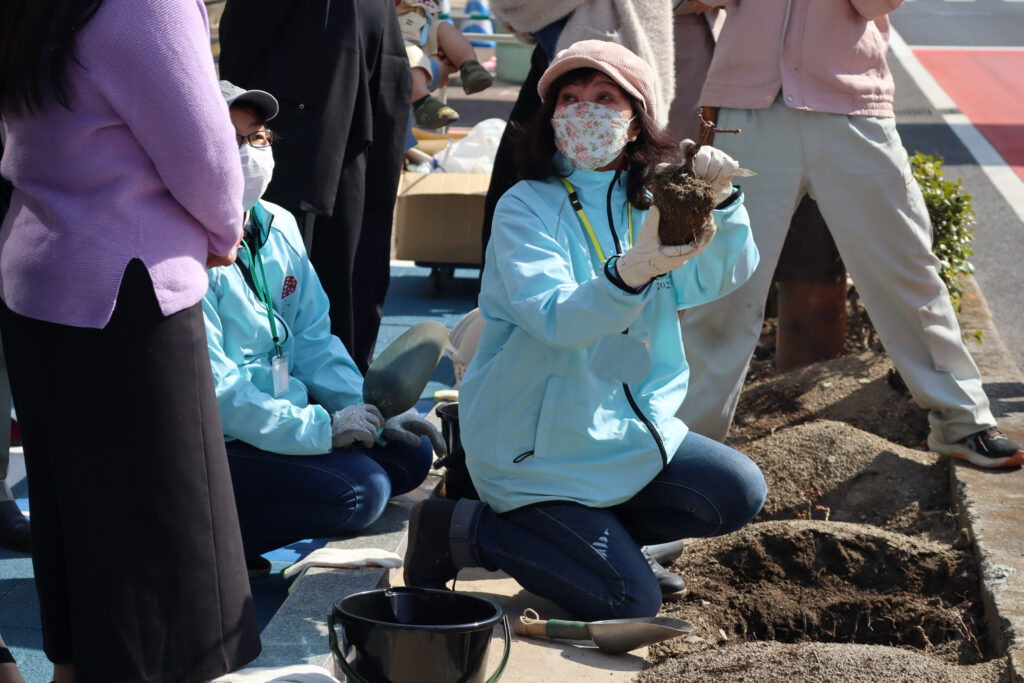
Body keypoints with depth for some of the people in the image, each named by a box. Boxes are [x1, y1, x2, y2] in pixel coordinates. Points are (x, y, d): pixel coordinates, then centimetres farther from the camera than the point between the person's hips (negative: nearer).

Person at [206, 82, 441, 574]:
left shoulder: (278, 227, 7)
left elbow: (313, 340, 13)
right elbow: (210, 387, -24)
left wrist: (372, 411, 0)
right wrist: (320, 429, -23)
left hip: (284, 413, 9)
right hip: (212, 445, -9)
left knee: (410, 453, 5)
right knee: (360, 491, -22)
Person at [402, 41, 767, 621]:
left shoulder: (648, 204, 2)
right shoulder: (527, 209, -15)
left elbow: (720, 278, -15)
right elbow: (555, 318, -31)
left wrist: (721, 203, -34)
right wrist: (631, 274, -49)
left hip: (629, 429, 6)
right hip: (538, 449, -6)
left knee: (740, 493, -5)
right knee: (629, 602, -10)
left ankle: (582, 531, 9)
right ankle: (467, 530, 5)